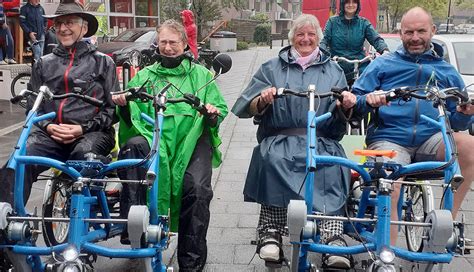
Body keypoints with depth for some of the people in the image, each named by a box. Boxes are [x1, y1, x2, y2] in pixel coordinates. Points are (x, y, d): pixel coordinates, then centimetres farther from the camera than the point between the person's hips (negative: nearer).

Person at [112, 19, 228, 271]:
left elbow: (221, 108, 17)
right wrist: (124, 106, -5)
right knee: (133, 146, -33)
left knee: (197, 190, -24)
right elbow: (131, 117, 17)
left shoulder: (201, 75, 21)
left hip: (192, 139, -1)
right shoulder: (143, 76, 23)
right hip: (154, 138, 1)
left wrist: (214, 112, -6)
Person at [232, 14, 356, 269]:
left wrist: (346, 106, -9)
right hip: (280, 140, 0)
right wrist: (262, 101, -15)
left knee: (331, 167, -32)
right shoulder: (272, 68, 17)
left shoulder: (333, 71, 20)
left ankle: (334, 238, -37)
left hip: (322, 142, 1)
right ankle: (270, 233, -28)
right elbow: (249, 108, 7)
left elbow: (340, 118, 13)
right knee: (272, 160, -34)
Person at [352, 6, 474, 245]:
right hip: (389, 139, -2)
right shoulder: (383, 64, 14)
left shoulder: (447, 72, 19)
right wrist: (368, 100, -16)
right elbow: (355, 101, 7)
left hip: (429, 141, 2)